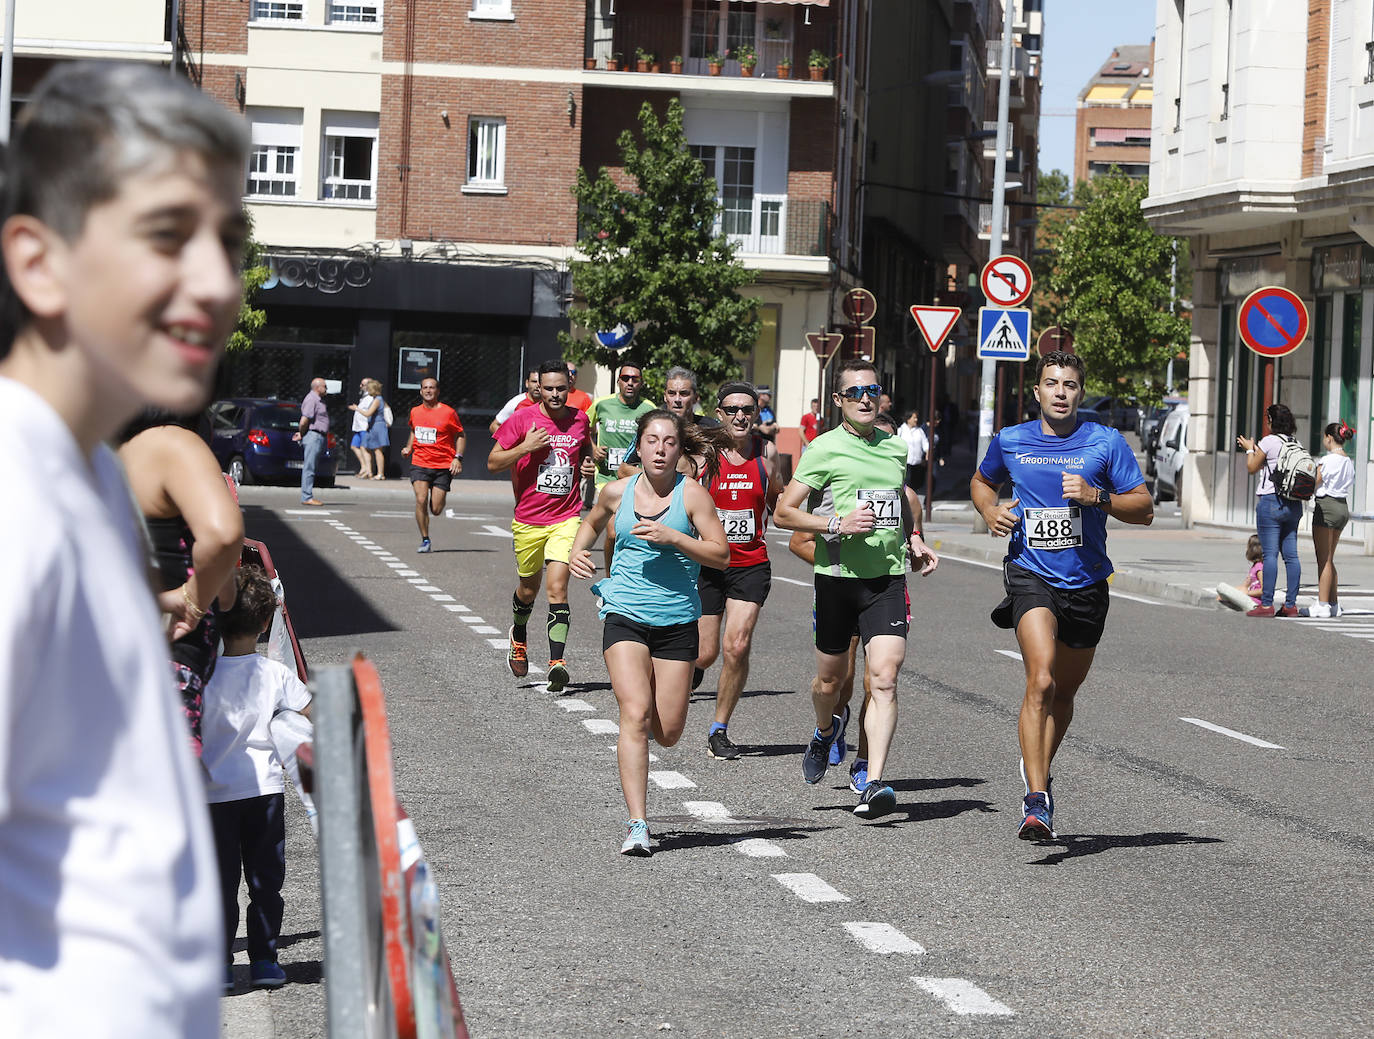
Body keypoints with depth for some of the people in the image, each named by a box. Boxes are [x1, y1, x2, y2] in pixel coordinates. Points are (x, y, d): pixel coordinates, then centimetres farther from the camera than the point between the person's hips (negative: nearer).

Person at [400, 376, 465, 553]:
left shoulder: (448, 413, -5)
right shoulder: (415, 412, 8)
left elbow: (461, 435, 3)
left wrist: (458, 458, -8)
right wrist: (408, 448, 12)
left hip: (443, 466, -2)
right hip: (419, 464, 2)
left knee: (436, 510, -3)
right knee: (421, 500, -17)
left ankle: (441, 496, 35)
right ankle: (425, 540, -6)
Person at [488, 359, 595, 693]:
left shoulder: (580, 420, 3)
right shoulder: (522, 419, -6)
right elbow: (493, 463, -5)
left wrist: (588, 462, 2)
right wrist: (525, 447, -19)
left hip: (566, 518, 0)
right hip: (528, 520, 0)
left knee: (557, 587, -15)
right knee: (528, 587, 16)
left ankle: (557, 662, -19)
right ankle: (519, 636, 47)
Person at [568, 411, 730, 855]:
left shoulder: (692, 493, -3)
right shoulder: (616, 492, 4)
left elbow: (721, 555, -6)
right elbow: (593, 522, 26)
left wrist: (672, 537, -18)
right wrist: (577, 552, 8)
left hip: (677, 620, 0)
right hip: (625, 617, 0)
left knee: (668, 733, 2)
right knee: (635, 715, -17)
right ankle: (637, 824, -18)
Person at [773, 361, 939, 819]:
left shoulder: (895, 448, 11)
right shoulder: (824, 448, -4)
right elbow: (783, 513, -6)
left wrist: (913, 540, 17)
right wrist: (838, 523, -17)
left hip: (888, 578, 2)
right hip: (837, 575, -2)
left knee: (884, 679, -14)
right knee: (830, 680, 13)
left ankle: (874, 784, -18)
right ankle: (825, 731, 47)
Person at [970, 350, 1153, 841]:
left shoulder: (1106, 442, 1)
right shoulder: (1009, 441, 4)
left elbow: (1144, 509, 1)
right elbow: (982, 482, 24)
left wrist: (1098, 497, -16)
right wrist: (990, 511, 3)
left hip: (1086, 581, 2)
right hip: (1030, 575, -2)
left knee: (1064, 691, 16)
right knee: (1041, 681, -22)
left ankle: (1037, 770, 41)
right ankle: (1035, 800, -24)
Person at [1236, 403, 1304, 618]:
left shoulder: (1268, 442, -9)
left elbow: (1252, 467, 1)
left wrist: (1249, 449, 19)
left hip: (1271, 501, -7)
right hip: (1293, 504, 7)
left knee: (1270, 554, -7)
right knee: (1291, 555, 6)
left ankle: (1267, 604, -9)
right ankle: (1290, 604, 7)